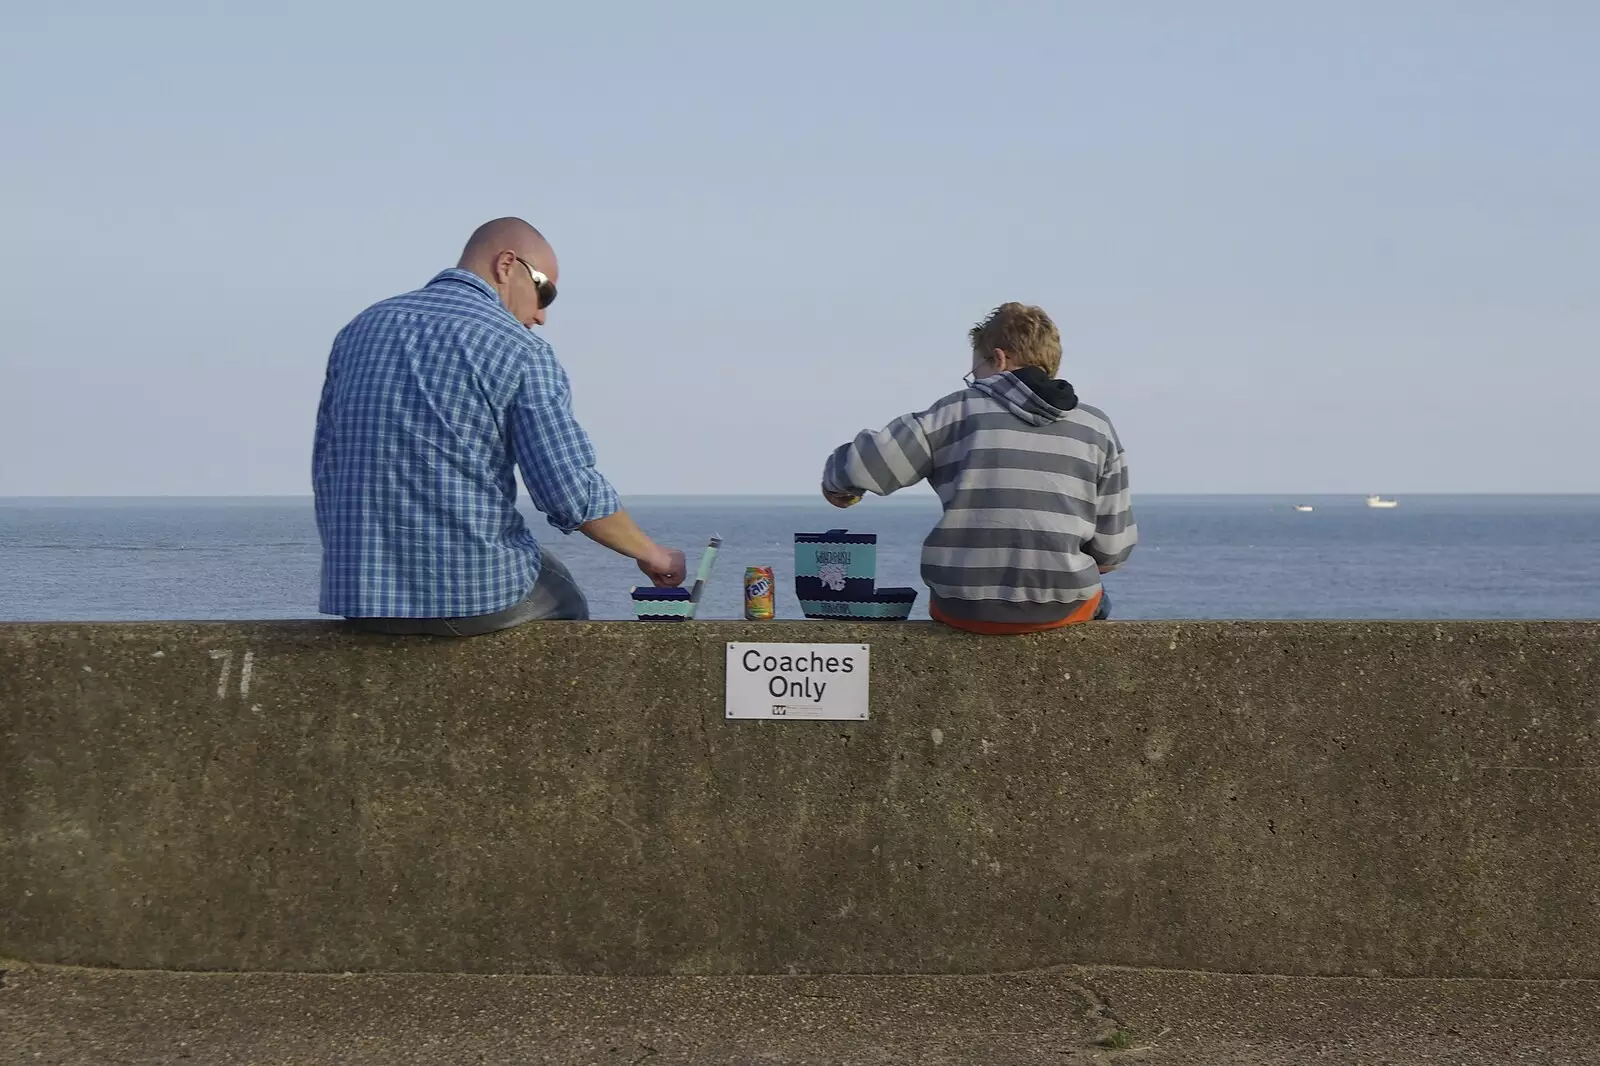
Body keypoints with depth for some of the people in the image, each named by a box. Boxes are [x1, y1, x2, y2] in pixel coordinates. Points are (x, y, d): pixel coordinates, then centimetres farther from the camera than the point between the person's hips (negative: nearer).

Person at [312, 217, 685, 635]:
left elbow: (327, 469, 14)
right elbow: (573, 494, -12)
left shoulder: (360, 330, 10)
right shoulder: (520, 350, -8)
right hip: (474, 594, -5)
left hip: (359, 596, 5)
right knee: (561, 599, 29)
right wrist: (651, 554, 4)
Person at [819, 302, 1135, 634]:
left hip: (964, 610, 0)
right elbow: (1113, 547, 4)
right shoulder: (1096, 428, 5)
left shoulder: (959, 411, 1)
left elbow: (864, 465, -1)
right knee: (1095, 602, 37)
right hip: (1063, 608, 0)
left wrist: (836, 482, 22)